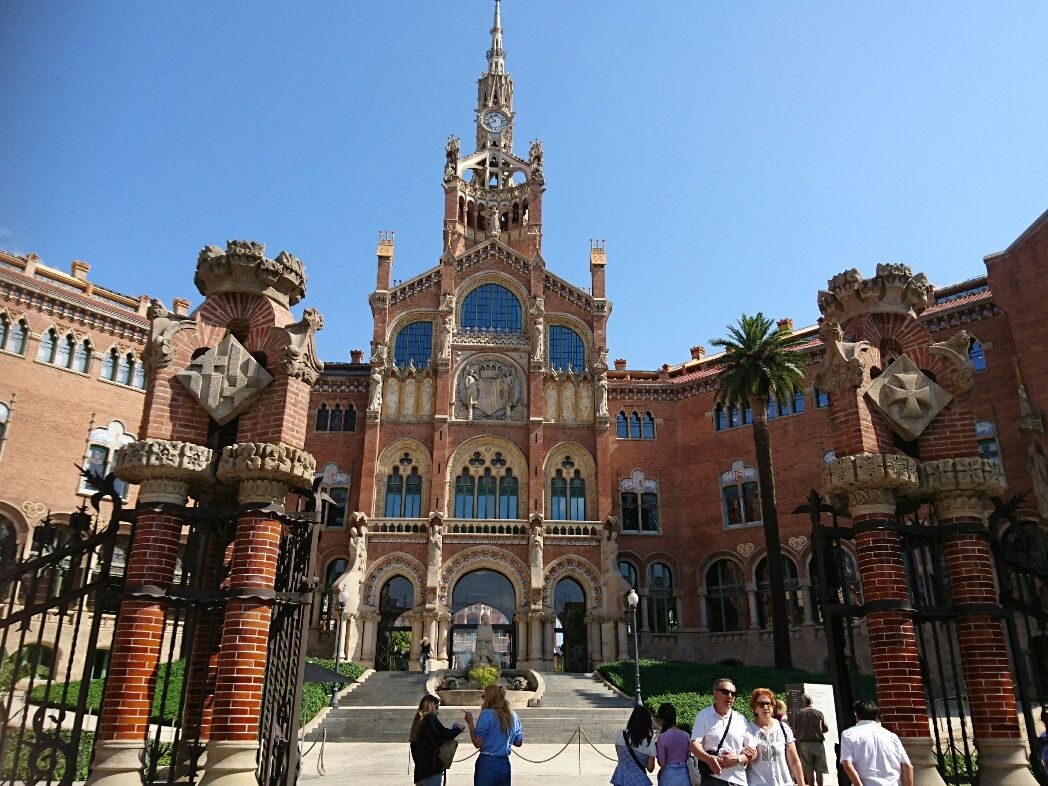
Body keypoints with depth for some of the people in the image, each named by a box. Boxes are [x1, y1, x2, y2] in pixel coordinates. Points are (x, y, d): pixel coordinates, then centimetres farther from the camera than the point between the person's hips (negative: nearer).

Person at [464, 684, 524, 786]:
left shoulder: (487, 714, -10)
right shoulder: (512, 715, 6)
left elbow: (477, 743, -12)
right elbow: (519, 743, 14)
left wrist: (470, 723, -4)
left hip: (487, 763, -5)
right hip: (504, 764, 5)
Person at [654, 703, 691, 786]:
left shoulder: (663, 737, -13)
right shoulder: (686, 735, 1)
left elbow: (661, 763, -12)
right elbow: (688, 758, 8)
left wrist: (656, 751, 4)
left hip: (669, 776, -4)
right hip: (684, 775, 5)